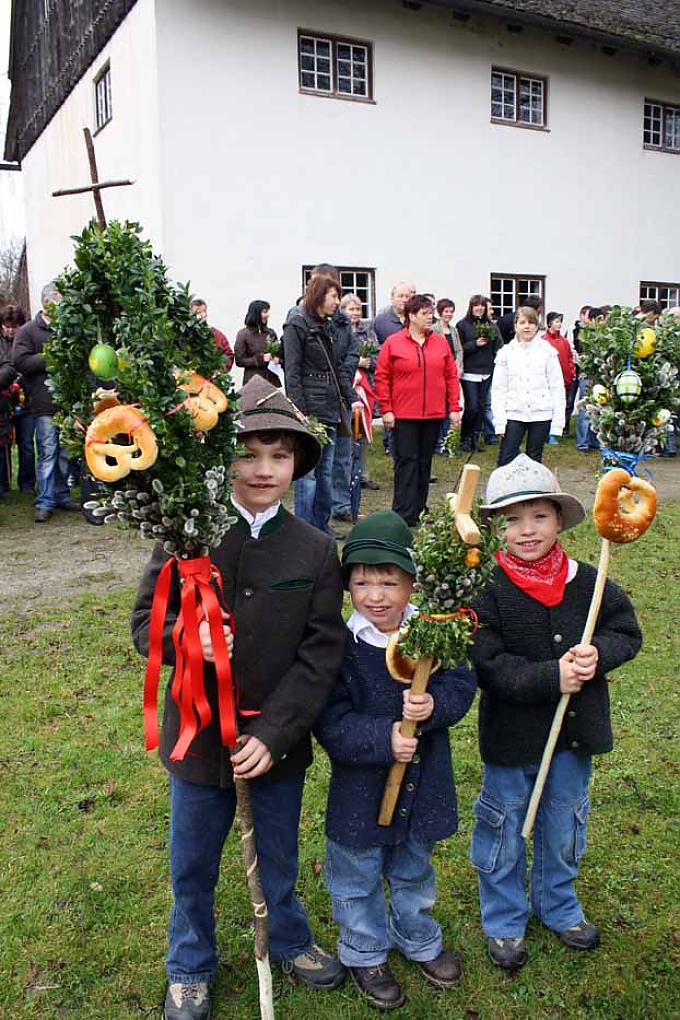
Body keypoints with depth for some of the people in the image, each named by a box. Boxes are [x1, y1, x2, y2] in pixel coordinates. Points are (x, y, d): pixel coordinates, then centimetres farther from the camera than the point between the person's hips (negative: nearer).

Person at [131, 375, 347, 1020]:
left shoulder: (316, 551, -8)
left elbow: (320, 653, -10)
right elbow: (145, 623, -5)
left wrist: (272, 736, -17)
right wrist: (188, 639, -28)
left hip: (278, 742, 0)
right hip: (197, 737, 0)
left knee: (278, 858, 23)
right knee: (192, 866, 21)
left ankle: (289, 942, 52)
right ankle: (189, 967, 48)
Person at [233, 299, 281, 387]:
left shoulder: (270, 332, 11)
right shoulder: (243, 334, -1)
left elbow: (279, 352, 22)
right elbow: (239, 360, -4)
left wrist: (277, 358, -2)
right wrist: (260, 358, -15)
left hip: (272, 379, 4)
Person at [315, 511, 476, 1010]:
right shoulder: (340, 646, -21)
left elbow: (461, 685, -10)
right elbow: (331, 722, -21)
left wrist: (434, 705, -29)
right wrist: (383, 740, -31)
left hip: (423, 781, 3)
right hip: (360, 786, -3)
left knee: (413, 871, 27)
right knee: (358, 877, 18)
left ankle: (418, 939, 53)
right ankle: (364, 952, 44)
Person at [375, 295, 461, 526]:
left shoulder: (440, 342, 8)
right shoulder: (393, 343, -2)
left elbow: (451, 376, 10)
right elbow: (381, 377, -2)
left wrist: (454, 408, 4)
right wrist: (386, 409, -7)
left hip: (434, 415, 4)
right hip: (403, 415, -4)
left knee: (425, 463, 10)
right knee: (406, 462, -4)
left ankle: (418, 510, 19)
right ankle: (404, 514, -2)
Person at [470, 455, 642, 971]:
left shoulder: (588, 582, -6)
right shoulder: (488, 589, -18)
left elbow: (627, 632, 2)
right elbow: (487, 666, -22)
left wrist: (597, 653, -19)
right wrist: (551, 677, -27)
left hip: (574, 733, 4)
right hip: (511, 732, -3)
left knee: (564, 826, 23)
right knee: (504, 830, 14)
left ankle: (558, 905, 49)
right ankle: (504, 920, 38)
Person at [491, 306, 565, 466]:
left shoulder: (548, 351, 2)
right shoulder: (506, 352, 2)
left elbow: (557, 387, 2)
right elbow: (498, 389, 1)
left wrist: (558, 420, -3)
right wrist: (499, 420, -6)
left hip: (541, 414, 0)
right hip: (514, 414, 0)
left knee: (534, 459, 9)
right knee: (506, 460, -4)